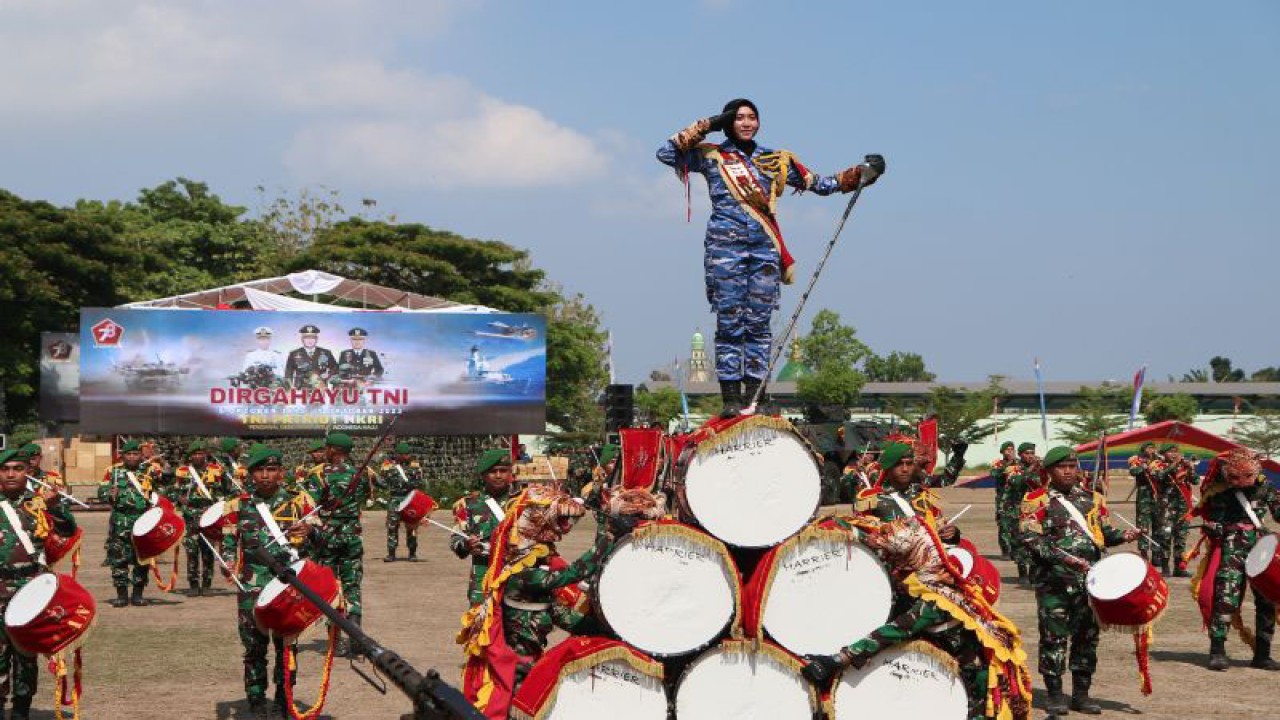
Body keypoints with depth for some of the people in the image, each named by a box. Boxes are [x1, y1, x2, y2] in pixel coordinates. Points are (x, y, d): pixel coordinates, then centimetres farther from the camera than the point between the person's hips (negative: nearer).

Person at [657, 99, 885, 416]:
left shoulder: (777, 161, 17)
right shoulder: (711, 156, 10)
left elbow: (820, 184, 21)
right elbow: (666, 153, 3)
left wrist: (861, 174, 13)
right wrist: (705, 127, 1)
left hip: (765, 249, 3)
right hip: (725, 246, -2)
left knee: (758, 323, -2)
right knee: (729, 323, -6)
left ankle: (753, 393, 1)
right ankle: (731, 397, -5)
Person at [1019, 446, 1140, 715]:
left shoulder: (1092, 498, 13)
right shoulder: (1037, 500, -4)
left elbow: (1101, 531, 20)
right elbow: (1030, 539, -13)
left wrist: (1121, 535, -1)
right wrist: (1063, 557, -22)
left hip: (1089, 579, 5)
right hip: (1053, 581, -5)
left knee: (1087, 635, 8)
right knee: (1054, 636, -2)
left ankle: (1081, 694, 17)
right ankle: (1055, 695, 8)